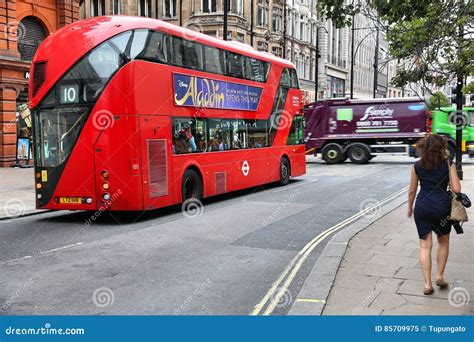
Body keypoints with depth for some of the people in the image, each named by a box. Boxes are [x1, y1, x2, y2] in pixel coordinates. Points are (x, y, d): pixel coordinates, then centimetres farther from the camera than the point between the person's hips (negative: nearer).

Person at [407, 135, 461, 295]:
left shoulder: (417, 166, 3)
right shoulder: (448, 164, -4)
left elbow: (412, 191, 7)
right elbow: (456, 189, -7)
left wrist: (410, 208, 21)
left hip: (422, 206, 1)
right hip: (442, 207, -1)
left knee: (425, 246, 6)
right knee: (443, 242, 22)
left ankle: (427, 284, 6)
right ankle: (440, 276, 24)